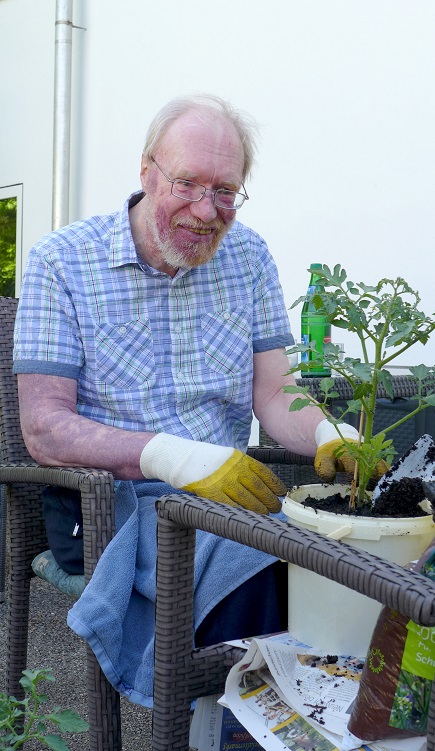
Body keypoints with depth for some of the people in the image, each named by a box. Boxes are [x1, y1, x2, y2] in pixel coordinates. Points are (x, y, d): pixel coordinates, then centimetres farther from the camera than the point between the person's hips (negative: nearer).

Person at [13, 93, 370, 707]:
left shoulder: (247, 256, 9)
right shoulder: (61, 263, -4)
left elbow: (274, 396, 6)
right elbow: (44, 429, -11)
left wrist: (327, 435, -18)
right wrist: (178, 457, -25)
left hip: (230, 495, 4)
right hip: (112, 503, -4)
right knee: (256, 563, -30)